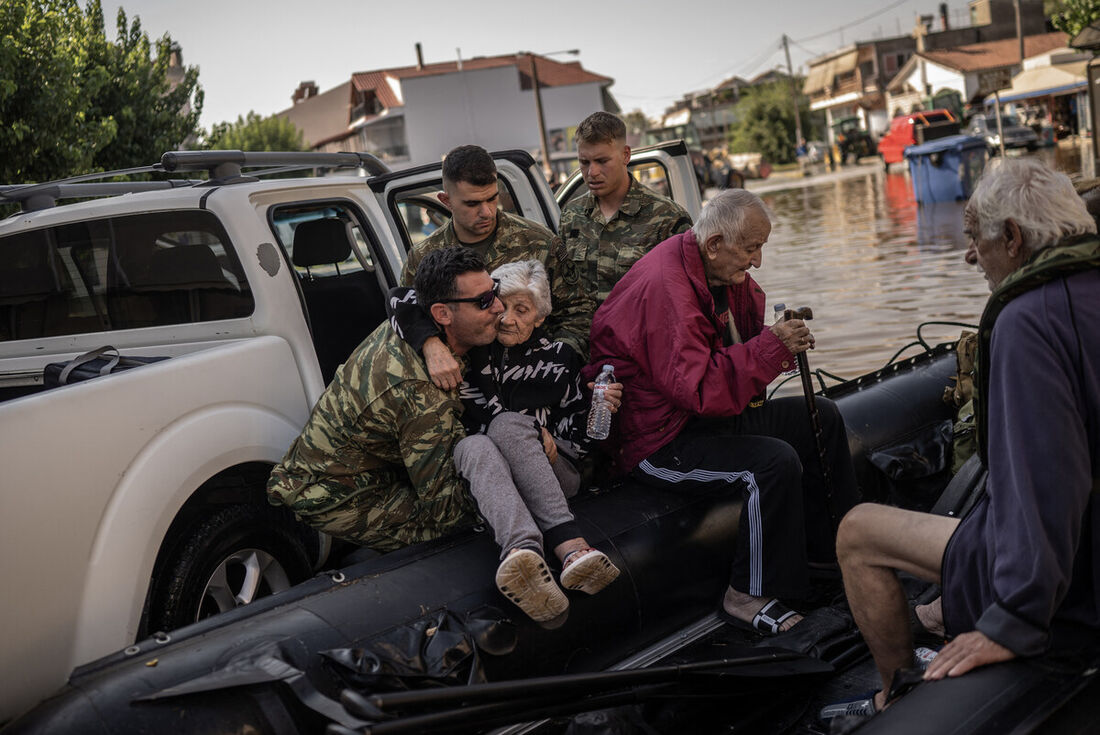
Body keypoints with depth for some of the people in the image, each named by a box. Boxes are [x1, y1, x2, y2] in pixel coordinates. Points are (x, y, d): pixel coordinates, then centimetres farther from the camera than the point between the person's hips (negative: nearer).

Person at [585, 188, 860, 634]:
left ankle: (831, 551, 22)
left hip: (707, 416, 11)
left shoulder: (724, 274, 6)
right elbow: (700, 388, -32)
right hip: (655, 442, -11)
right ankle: (747, 596, -15)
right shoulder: (664, 288, -26)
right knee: (775, 461, -29)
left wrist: (787, 340, -3)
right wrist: (771, 346, -29)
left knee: (821, 418, 12)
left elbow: (745, 340, 19)